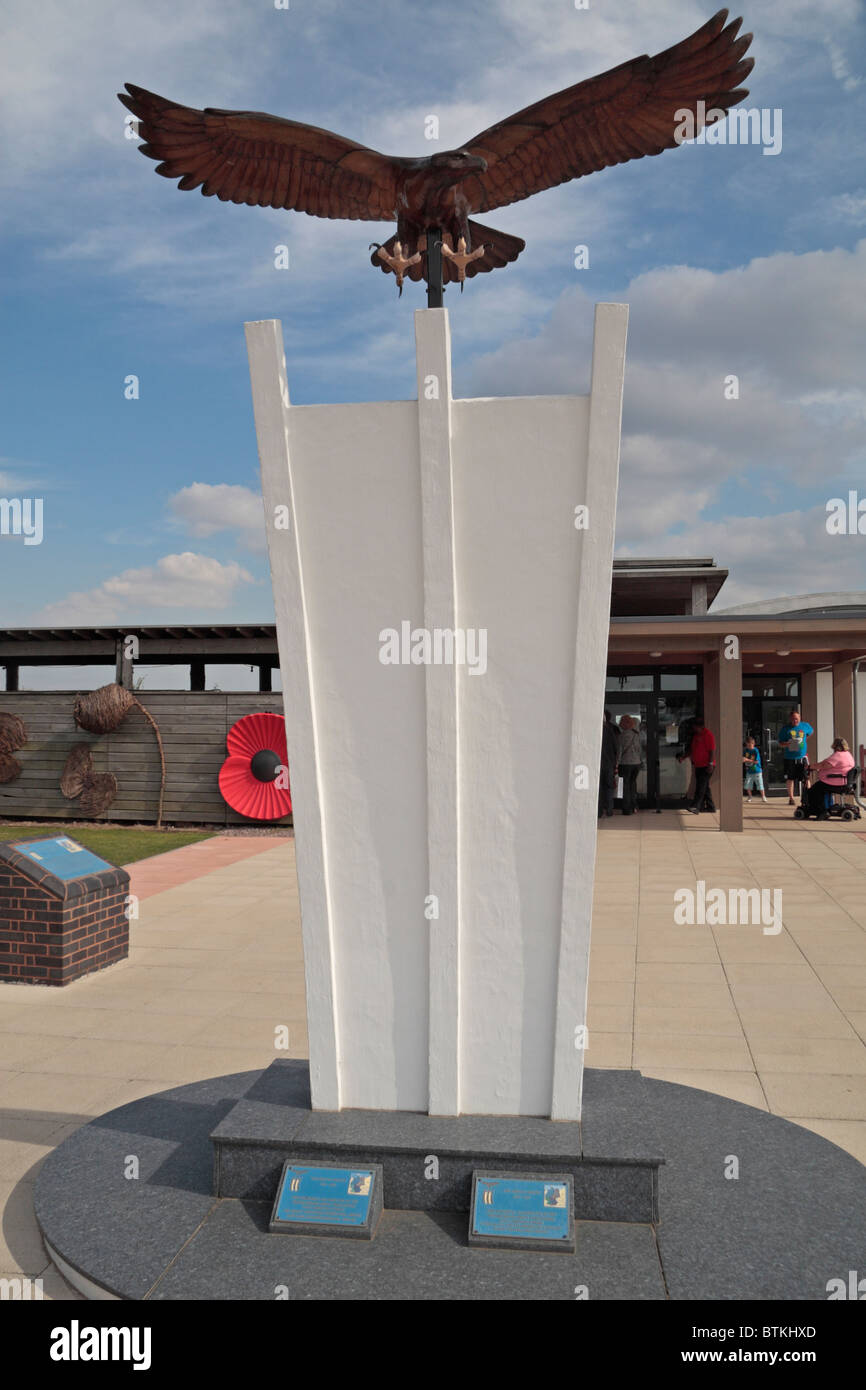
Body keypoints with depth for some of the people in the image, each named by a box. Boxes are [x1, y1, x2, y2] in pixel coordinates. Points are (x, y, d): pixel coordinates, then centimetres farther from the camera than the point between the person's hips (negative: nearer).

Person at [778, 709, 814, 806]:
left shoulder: (805, 726, 6)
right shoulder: (785, 728, 0)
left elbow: (811, 731, 29)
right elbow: (780, 744, 0)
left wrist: (804, 740, 17)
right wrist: (787, 744, -21)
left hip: (802, 757, 1)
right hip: (790, 758, -1)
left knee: (806, 778, -5)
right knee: (790, 779, 4)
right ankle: (791, 798, 15)